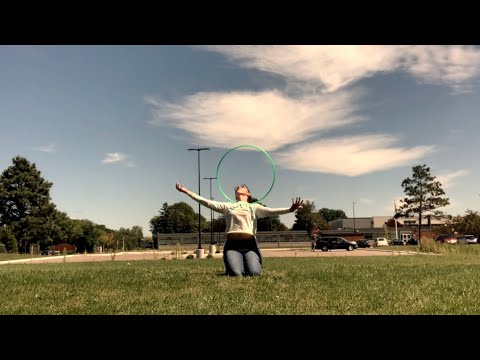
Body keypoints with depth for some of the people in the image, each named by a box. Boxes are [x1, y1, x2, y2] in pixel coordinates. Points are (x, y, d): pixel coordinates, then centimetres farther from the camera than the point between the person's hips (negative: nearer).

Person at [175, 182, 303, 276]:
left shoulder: (254, 207, 15)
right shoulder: (227, 206, 18)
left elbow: (270, 211, -1)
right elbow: (206, 202, 12)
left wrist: (289, 209, -20)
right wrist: (186, 191, 5)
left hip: (249, 244, 0)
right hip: (232, 245, 0)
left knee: (254, 273, -20)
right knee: (236, 274, -21)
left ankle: (253, 262, 15)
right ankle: (230, 267, 15)